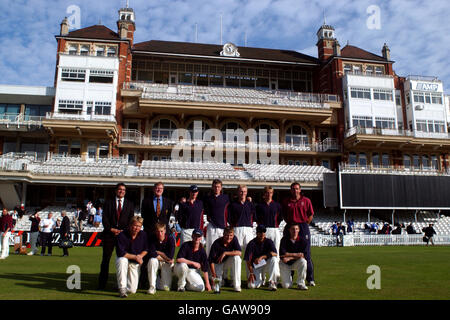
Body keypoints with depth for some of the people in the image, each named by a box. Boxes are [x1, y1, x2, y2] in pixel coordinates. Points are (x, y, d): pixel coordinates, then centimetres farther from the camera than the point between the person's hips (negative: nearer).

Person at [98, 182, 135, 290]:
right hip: (109, 234, 0)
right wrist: (111, 229, -10)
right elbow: (104, 218, 3)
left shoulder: (130, 204, 12)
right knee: (105, 259, 1)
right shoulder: (108, 203, 11)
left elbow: (131, 220, 7)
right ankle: (102, 284, 8)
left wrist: (123, 231, -7)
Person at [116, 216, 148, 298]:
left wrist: (140, 256, -14)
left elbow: (146, 249, 5)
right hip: (124, 259, -2)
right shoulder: (121, 235, -19)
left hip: (135, 263, 2)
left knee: (132, 290, -5)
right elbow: (120, 253, -22)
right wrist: (135, 257, -22)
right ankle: (122, 288, -27)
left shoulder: (143, 234, -7)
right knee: (122, 260, -41)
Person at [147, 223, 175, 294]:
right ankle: (152, 287, -22)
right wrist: (165, 258, -22)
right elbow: (151, 254, -24)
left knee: (166, 288, -8)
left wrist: (158, 252, -16)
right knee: (152, 260, -37)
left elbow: (170, 256, -22)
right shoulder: (152, 239, -14)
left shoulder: (170, 239, -16)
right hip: (156, 261, 0)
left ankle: (159, 279, 30)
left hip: (166, 264, 0)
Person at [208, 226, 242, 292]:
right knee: (216, 285, -16)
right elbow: (211, 260, -22)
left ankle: (236, 285, -23)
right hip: (217, 264, -2)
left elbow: (239, 252, -27)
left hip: (227, 262, 2)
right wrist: (214, 274, -28)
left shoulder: (234, 239, -16)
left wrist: (225, 253, -32)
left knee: (236, 257, -31)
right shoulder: (216, 243, -24)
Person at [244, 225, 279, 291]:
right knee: (251, 285, -20)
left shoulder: (268, 241, -4)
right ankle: (260, 279, 16)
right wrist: (251, 273, -20)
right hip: (256, 266, 0)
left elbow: (274, 254, -21)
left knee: (274, 259, -31)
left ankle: (272, 283, -23)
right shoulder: (252, 243, -7)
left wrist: (261, 257, -31)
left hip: (266, 264, 0)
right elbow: (248, 260, -11)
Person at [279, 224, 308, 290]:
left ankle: (300, 284, -16)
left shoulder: (302, 241, -6)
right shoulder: (284, 240, -9)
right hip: (285, 264, -2)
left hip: (296, 263, 2)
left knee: (303, 261, -33)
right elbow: (282, 254, -18)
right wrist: (296, 254, -18)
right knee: (286, 286, -15)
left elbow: (303, 255, -16)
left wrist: (290, 257, -23)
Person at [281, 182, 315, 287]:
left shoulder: (306, 201, 4)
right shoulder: (286, 201, 7)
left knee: (306, 253, 0)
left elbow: (311, 215, 7)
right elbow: (284, 215, 15)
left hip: (303, 227, -1)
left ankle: (310, 279, 7)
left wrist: (304, 225, 0)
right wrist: (290, 223, 5)